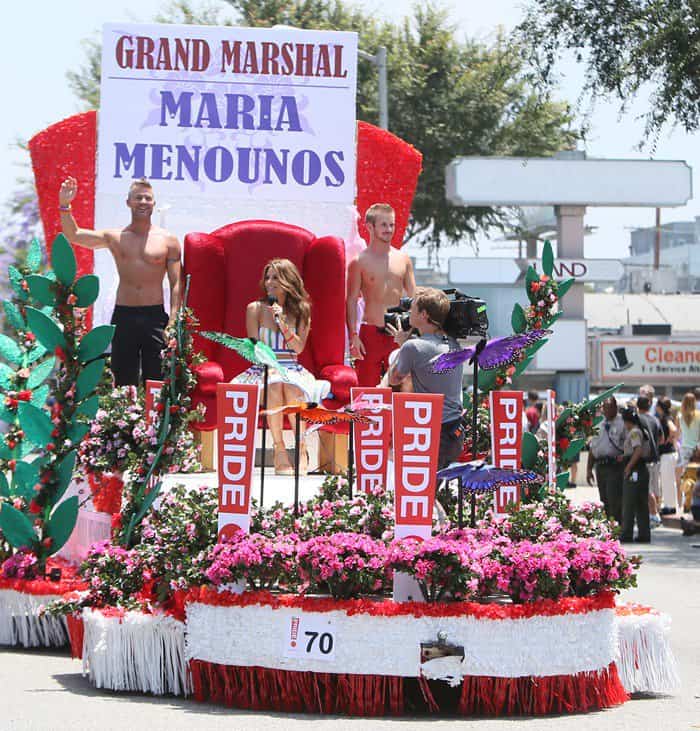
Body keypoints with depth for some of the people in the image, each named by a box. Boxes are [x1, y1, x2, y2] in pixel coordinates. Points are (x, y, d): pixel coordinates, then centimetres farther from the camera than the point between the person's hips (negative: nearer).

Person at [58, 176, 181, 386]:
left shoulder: (168, 241, 5)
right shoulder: (115, 237, 9)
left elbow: (176, 285, 1)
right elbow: (73, 235, 3)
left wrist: (173, 322, -9)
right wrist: (64, 206, -12)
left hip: (155, 316, -1)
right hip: (123, 316, 1)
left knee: (156, 381, -4)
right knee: (124, 383, 1)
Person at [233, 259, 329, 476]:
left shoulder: (301, 310, 10)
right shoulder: (255, 309, 7)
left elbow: (299, 347, 1)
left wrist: (282, 322, -11)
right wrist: (269, 366, -17)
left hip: (292, 368, 0)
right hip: (262, 368, 0)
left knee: (292, 387, -36)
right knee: (274, 385, -36)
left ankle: (301, 447, -24)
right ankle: (279, 448, -31)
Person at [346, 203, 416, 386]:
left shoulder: (403, 259, 11)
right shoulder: (359, 262, 0)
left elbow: (413, 297, 14)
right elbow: (351, 300, -1)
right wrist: (353, 335, -10)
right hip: (370, 332, -3)